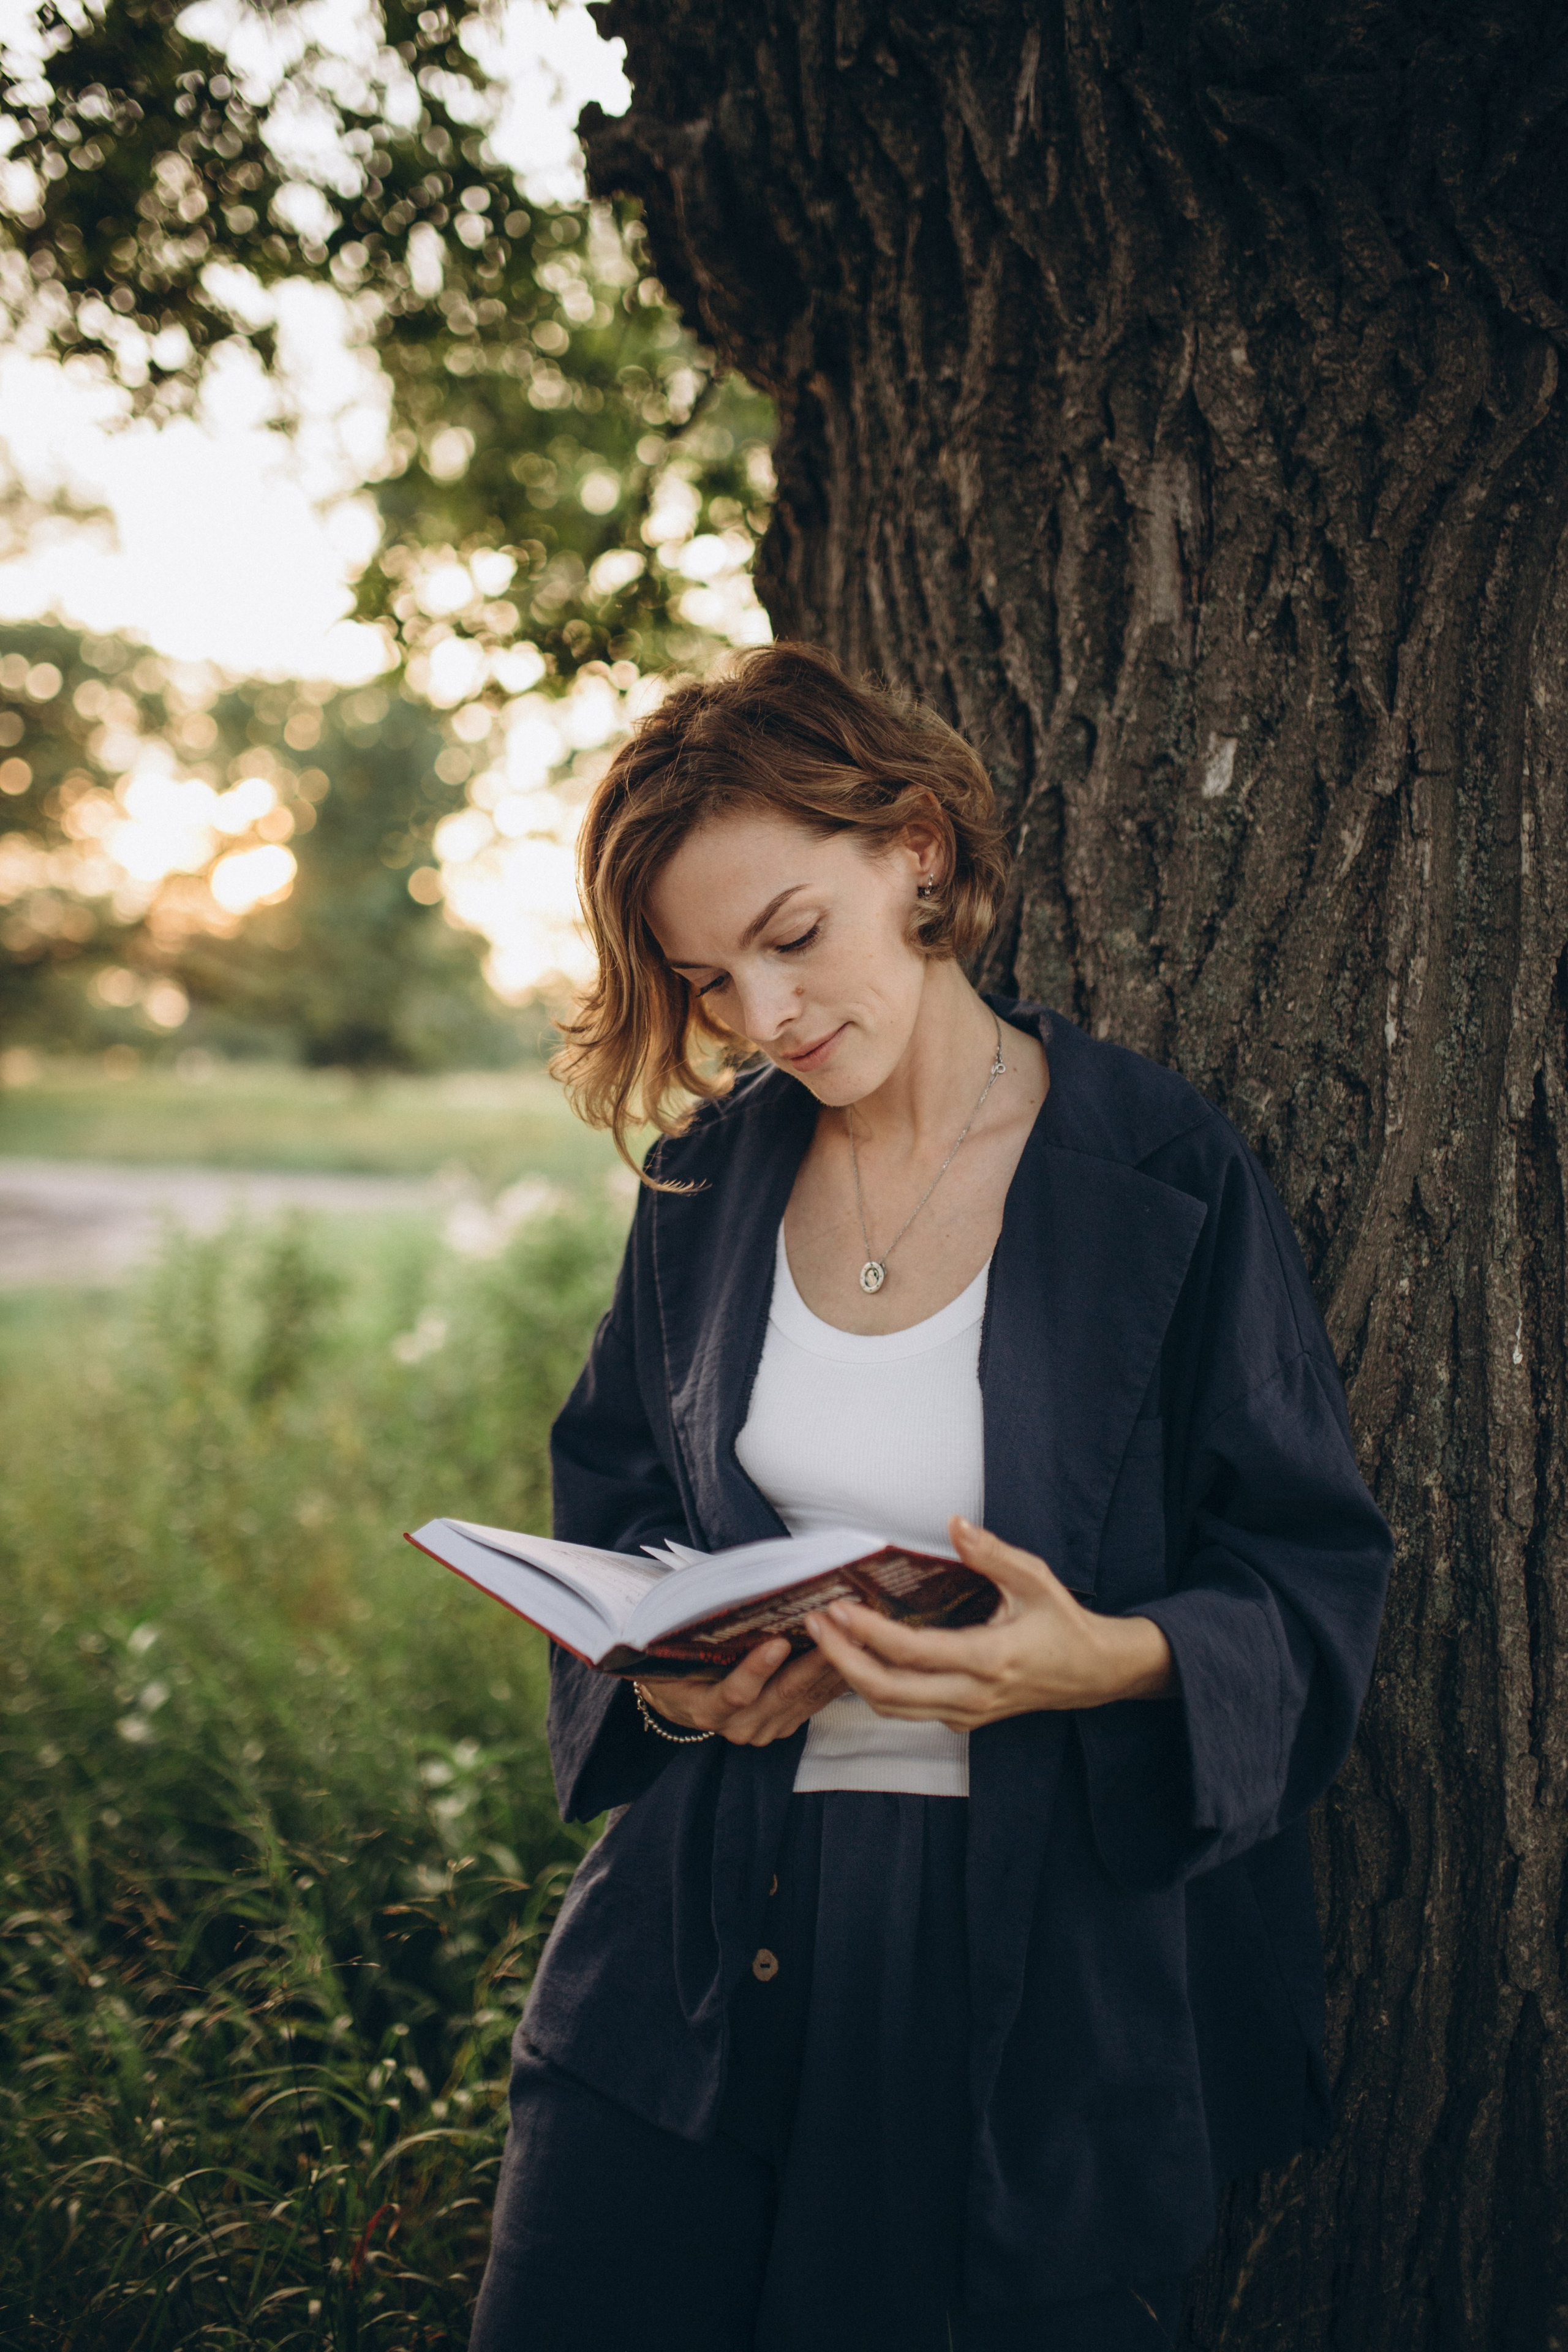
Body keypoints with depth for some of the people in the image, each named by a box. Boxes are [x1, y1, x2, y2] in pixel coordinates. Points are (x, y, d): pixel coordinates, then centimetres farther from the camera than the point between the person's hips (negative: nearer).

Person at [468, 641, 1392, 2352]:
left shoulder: (1167, 1183, -8)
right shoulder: (707, 1179, 5)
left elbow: (1311, 1585, -6)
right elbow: (606, 1506, 14)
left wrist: (1107, 1661, -26)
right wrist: (662, 1673, -7)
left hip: (1048, 1971, -3)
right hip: (702, 1944, 4)